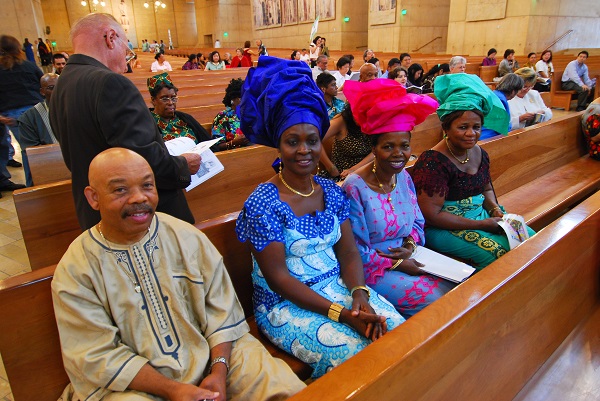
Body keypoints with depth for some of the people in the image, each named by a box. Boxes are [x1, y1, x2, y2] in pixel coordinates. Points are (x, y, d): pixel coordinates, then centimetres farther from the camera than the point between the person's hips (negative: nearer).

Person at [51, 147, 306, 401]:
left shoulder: (187, 238, -2)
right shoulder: (74, 271, -7)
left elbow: (222, 308, 0)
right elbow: (98, 357, -9)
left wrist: (219, 371, -11)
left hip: (210, 355, 1)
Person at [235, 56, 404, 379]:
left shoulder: (332, 192, 4)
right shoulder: (262, 204, -15)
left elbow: (349, 253, 3)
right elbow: (278, 277, -16)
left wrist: (360, 296, -16)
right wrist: (340, 313, -22)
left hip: (338, 288, 5)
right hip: (286, 303, -5)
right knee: (353, 352, -24)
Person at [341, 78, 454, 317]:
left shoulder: (404, 177, 1)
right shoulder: (355, 188, -22)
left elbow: (417, 221, 14)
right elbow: (356, 253, -18)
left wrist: (410, 245, -7)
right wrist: (397, 264, -14)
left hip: (404, 259, 7)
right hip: (371, 270, -7)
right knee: (433, 298, -17)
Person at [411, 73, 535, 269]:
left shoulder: (480, 154, 5)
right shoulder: (433, 161, -21)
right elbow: (431, 215, -23)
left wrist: (496, 209, -1)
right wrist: (481, 225, -19)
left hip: (481, 216, 8)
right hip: (444, 228, -8)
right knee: (500, 253, -23)